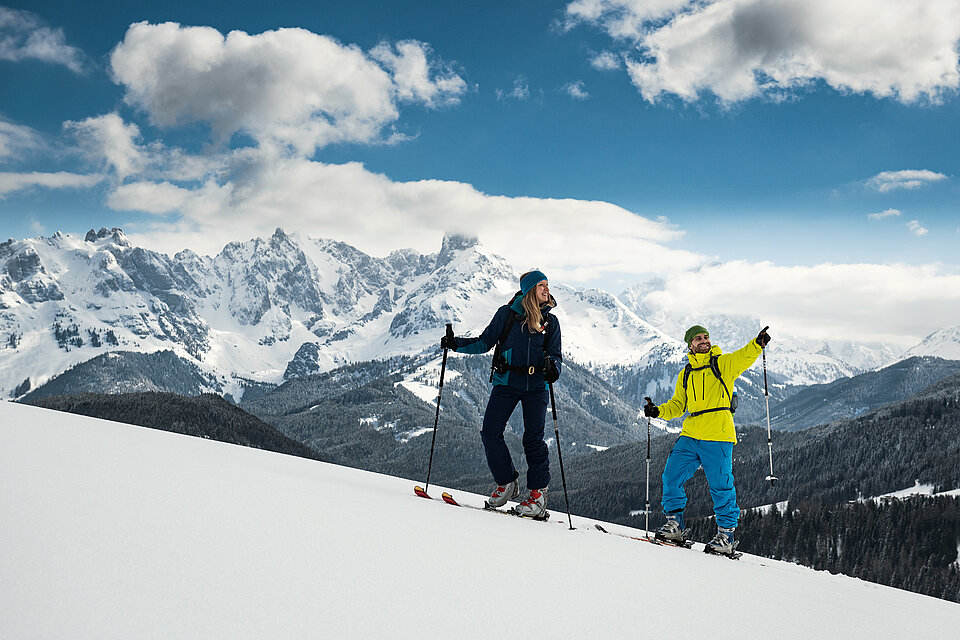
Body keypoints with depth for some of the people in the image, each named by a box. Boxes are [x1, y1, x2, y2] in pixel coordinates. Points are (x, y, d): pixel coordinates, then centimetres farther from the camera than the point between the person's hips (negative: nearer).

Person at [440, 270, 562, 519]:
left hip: (536, 386, 0)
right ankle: (507, 483, 7)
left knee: (534, 439, -4)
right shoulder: (507, 313, 4)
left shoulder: (550, 321, 9)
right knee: (490, 433, -8)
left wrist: (553, 368, -12)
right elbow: (485, 342, 8)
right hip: (506, 382, 0)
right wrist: (456, 344, -4)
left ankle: (538, 493, 6)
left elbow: (555, 354, 11)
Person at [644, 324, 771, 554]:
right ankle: (674, 525, 10)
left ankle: (726, 535, 5)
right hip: (691, 434, 5)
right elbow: (678, 405, 21)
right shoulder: (686, 374, 19)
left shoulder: (723, 363, 4)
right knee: (672, 474, -1)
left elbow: (743, 358, -15)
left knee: (721, 485, -4)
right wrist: (658, 411, 4)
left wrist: (758, 344, -35)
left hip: (717, 435, -5)